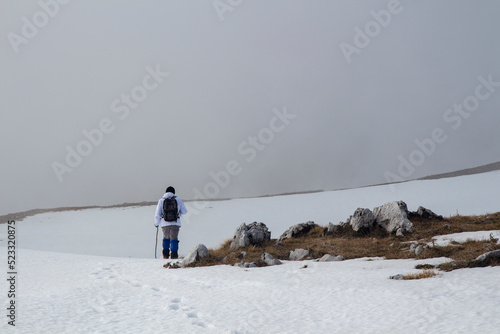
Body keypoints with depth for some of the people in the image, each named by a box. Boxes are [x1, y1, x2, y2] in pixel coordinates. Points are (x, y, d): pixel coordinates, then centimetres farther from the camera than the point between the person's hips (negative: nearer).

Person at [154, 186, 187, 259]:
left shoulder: (161, 200, 4)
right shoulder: (178, 200, 4)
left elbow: (157, 213, 2)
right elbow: (184, 211, 9)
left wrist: (156, 223, 13)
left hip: (164, 223, 1)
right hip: (175, 223, -1)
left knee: (166, 238, 21)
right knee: (174, 239, 4)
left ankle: (165, 255, 13)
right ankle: (174, 255, -8)